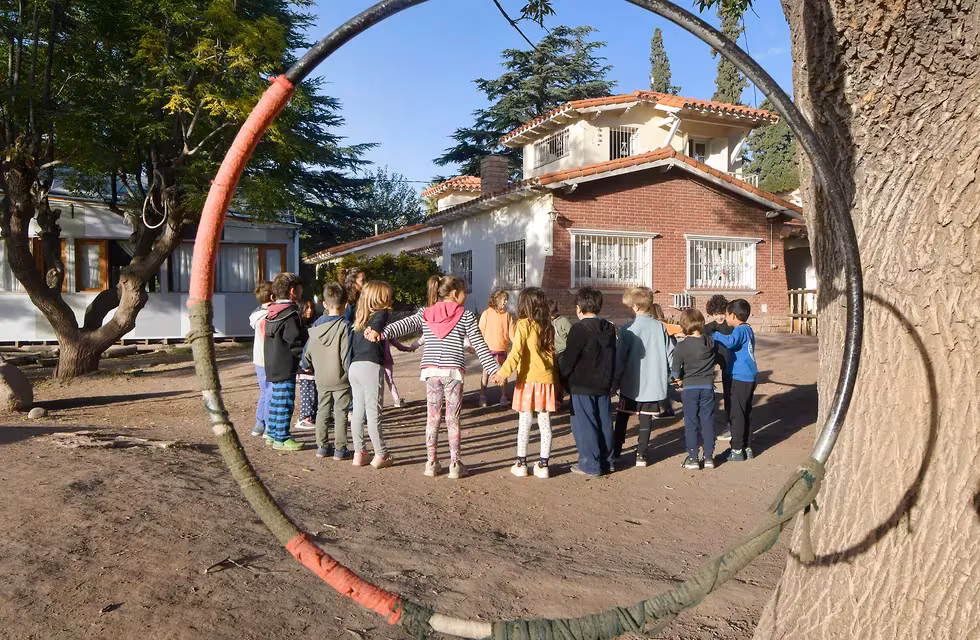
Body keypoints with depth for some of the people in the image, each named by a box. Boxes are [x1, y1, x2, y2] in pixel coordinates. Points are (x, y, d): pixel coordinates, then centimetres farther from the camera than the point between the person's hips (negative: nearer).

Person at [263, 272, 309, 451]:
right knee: (285, 402, -3)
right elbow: (296, 342, -20)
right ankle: (282, 439, 3)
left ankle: (272, 433, 27)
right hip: (286, 366, -10)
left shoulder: (272, 313, 12)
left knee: (276, 399, 18)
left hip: (273, 365, 10)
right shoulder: (290, 314, -18)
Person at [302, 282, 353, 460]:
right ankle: (340, 449, 8)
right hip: (340, 379, -5)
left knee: (322, 412, 16)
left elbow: (308, 351, 9)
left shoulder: (316, 326, 1)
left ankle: (322, 446, 22)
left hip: (321, 379, 5)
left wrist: (306, 365, 27)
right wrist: (351, 374, -8)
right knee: (340, 413, 4)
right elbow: (347, 354, -18)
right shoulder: (344, 326, -16)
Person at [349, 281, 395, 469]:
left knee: (358, 412, 12)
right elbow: (375, 333, -19)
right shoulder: (382, 313, -3)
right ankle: (381, 455, 7)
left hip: (354, 366, 7)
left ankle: (359, 453, 19)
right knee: (374, 413, -1)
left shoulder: (360, 318, 17)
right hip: (371, 367, -7)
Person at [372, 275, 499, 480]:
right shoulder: (467, 317, 3)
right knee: (453, 419, 4)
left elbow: (404, 325, -5)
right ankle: (455, 464, 7)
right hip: (454, 371, -3)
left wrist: (382, 333, -16)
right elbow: (480, 346, 0)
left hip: (431, 370, 3)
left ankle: (431, 462, 14)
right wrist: (494, 369, 1)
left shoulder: (425, 314, 11)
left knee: (432, 417, 10)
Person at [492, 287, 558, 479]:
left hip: (528, 380, -4)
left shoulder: (524, 325, -7)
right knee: (545, 424, 8)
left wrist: (503, 372, -22)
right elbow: (551, 354, 13)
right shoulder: (547, 327, 9)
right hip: (546, 379, 5)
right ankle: (543, 465, 13)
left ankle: (521, 464, 12)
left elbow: (516, 352, -18)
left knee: (524, 424, 5)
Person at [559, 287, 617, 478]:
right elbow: (612, 358, 15)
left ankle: (590, 465, 3)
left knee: (584, 425, 0)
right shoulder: (609, 329, 8)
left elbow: (568, 360, -13)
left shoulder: (579, 329, -15)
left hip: (582, 386, -7)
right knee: (604, 423, 13)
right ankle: (606, 461, 21)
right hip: (603, 385, 7)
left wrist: (562, 380, -1)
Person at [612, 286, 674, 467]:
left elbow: (620, 357, -11)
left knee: (622, 416, 13)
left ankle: (616, 450, 19)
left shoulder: (628, 328, -12)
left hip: (632, 383, -3)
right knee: (646, 418, 8)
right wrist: (667, 374, 17)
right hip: (654, 383, 3)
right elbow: (670, 354, 4)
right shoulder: (661, 327, -1)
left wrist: (615, 380, -1)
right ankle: (641, 454, 8)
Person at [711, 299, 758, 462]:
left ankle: (737, 450, 2)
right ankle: (747, 448, 21)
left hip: (741, 378, -9)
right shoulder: (748, 329, 15)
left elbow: (730, 342, -35)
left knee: (737, 414, -2)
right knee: (746, 413, 15)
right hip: (749, 377, 9)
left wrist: (715, 335, -24)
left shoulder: (740, 330, -15)